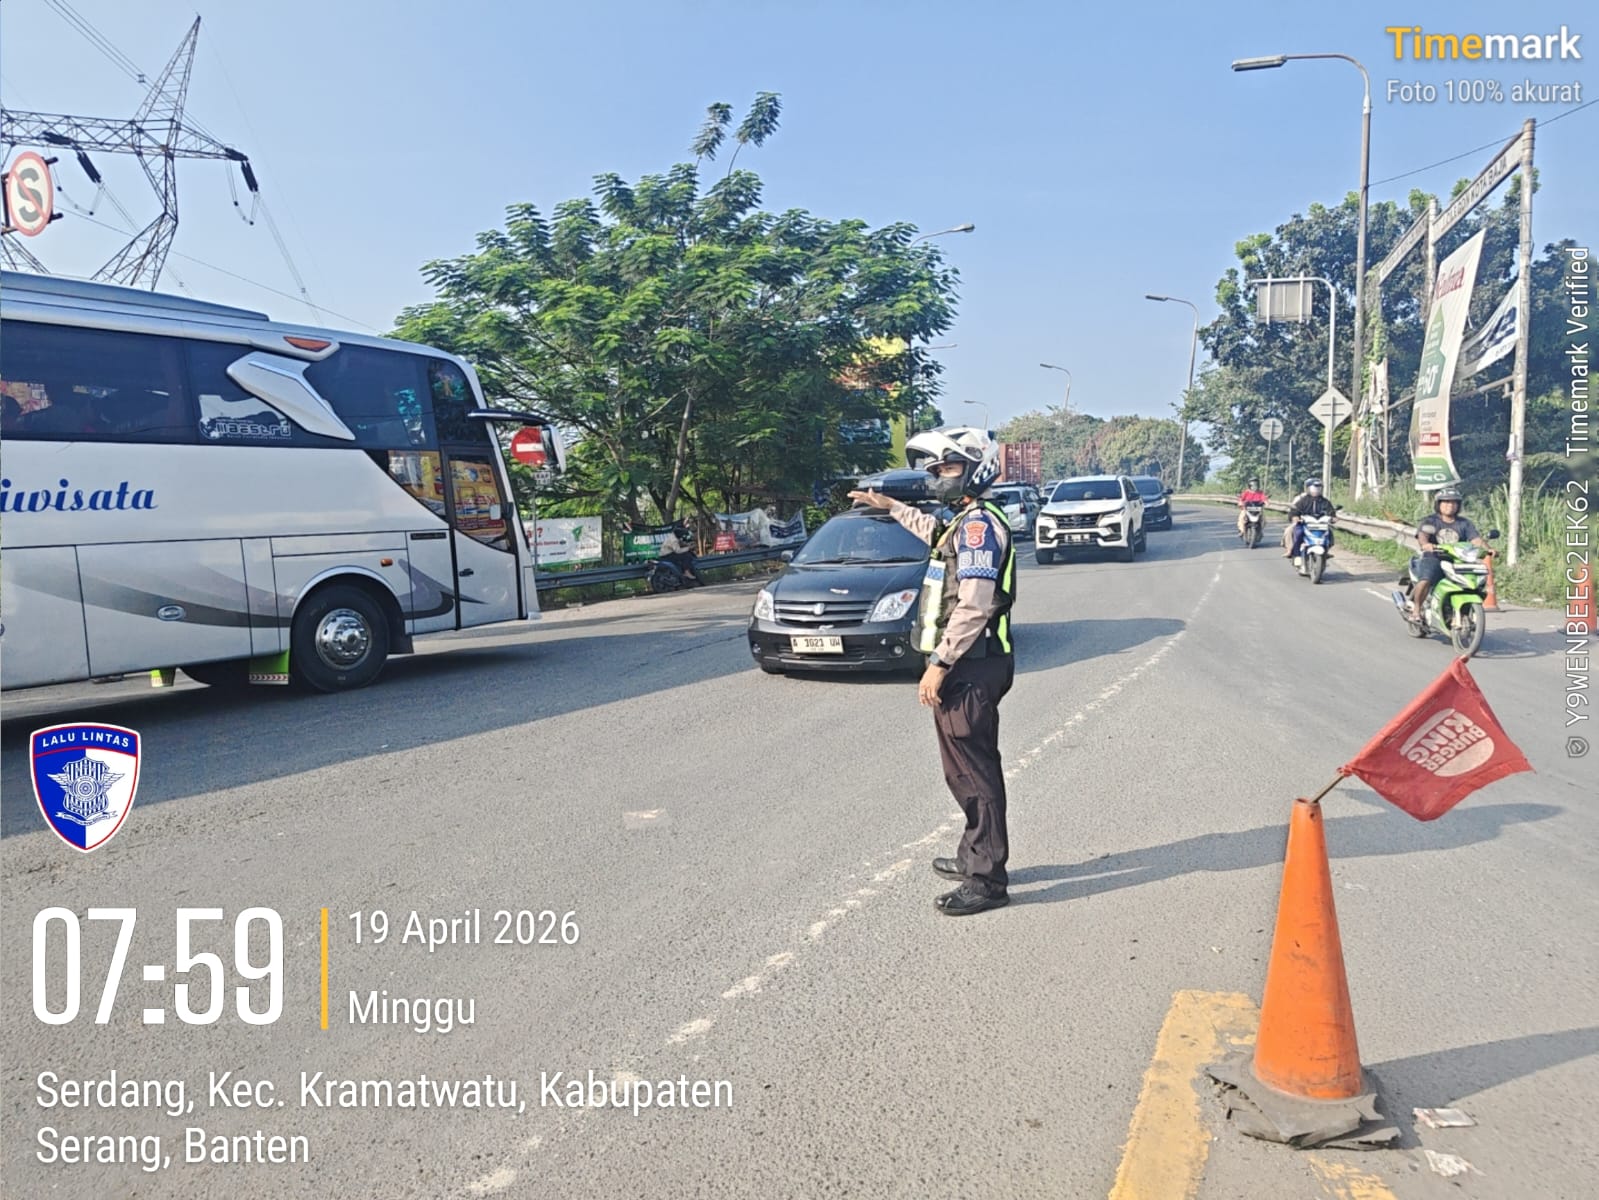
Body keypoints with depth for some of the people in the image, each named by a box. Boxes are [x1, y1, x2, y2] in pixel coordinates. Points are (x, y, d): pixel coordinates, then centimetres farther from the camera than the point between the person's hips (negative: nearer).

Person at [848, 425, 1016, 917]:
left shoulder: (979, 523, -14)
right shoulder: (963, 522, 18)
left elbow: (974, 606, -23)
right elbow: (934, 531, 44)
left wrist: (939, 664, -22)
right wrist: (891, 506, 48)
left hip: (970, 668, -11)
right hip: (967, 667, 11)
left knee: (975, 771, -6)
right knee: (967, 769, 17)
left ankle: (987, 880, 1)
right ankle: (974, 857, 29)